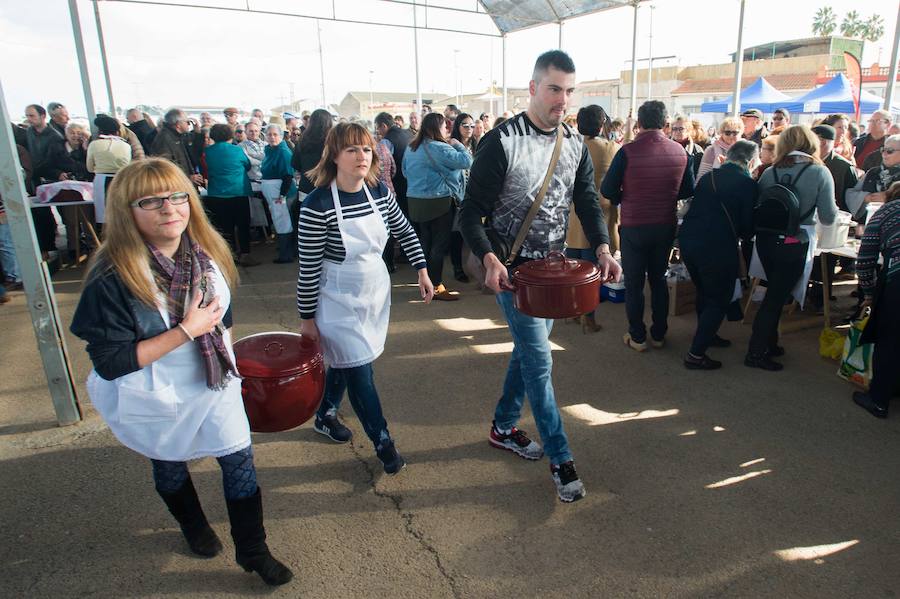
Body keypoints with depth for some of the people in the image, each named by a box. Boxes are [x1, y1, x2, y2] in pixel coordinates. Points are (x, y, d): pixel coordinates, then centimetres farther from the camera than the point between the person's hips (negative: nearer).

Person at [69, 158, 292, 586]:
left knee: (239, 461, 9)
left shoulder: (207, 252, -11)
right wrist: (187, 331, -30)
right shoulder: (113, 277, -27)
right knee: (170, 466, 22)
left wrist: (231, 367, 14)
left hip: (215, 384, 3)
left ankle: (252, 550, 32)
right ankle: (193, 526, 54)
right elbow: (109, 363, -26)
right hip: (159, 400, -3)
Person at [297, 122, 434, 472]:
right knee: (360, 372, -1)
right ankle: (382, 441, 19)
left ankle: (325, 415, 46)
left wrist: (422, 271, 5)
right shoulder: (317, 205, -24)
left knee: (346, 359, 21)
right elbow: (309, 268, -17)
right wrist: (307, 318, -11)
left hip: (375, 292, 6)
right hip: (339, 301, -5)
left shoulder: (380, 192, -7)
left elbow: (404, 232, 10)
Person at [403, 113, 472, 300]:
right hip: (438, 202, -8)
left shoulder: (411, 148, 10)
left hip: (415, 200, 8)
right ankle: (436, 286, 2)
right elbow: (466, 161, -20)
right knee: (440, 244, -1)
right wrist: (458, 145, -4)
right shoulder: (438, 148, -16)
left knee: (425, 241, 15)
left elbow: (405, 170, 22)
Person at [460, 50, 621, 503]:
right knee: (539, 360, -4)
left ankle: (503, 427, 35)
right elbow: (471, 212, -15)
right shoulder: (501, 141, -15)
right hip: (513, 269, -6)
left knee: (528, 348, 16)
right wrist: (489, 260, -30)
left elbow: (587, 202, 6)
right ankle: (560, 458, 9)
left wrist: (602, 248, -12)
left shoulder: (575, 144, 5)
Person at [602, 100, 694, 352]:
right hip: (666, 226, 4)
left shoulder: (628, 151, -17)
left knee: (634, 283, 9)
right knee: (659, 279, 18)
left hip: (634, 227, -4)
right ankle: (659, 334, 27)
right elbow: (689, 190, 4)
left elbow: (607, 190, -15)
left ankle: (637, 337, 18)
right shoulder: (680, 151, -4)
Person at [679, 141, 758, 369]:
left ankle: (707, 335, 43)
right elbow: (747, 225, -5)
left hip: (688, 238, 7)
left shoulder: (708, 176, 10)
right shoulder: (747, 183, -7)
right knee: (719, 300, 7)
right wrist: (744, 235, 18)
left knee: (704, 292, 25)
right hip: (718, 245, -6)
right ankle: (695, 354, 6)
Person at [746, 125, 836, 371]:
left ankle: (769, 344, 32)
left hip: (766, 240, 4)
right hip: (794, 245, -4)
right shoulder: (820, 172, -7)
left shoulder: (769, 172, 0)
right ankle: (756, 353, 9)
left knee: (774, 293, 21)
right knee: (776, 297, 4)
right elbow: (828, 218, -7)